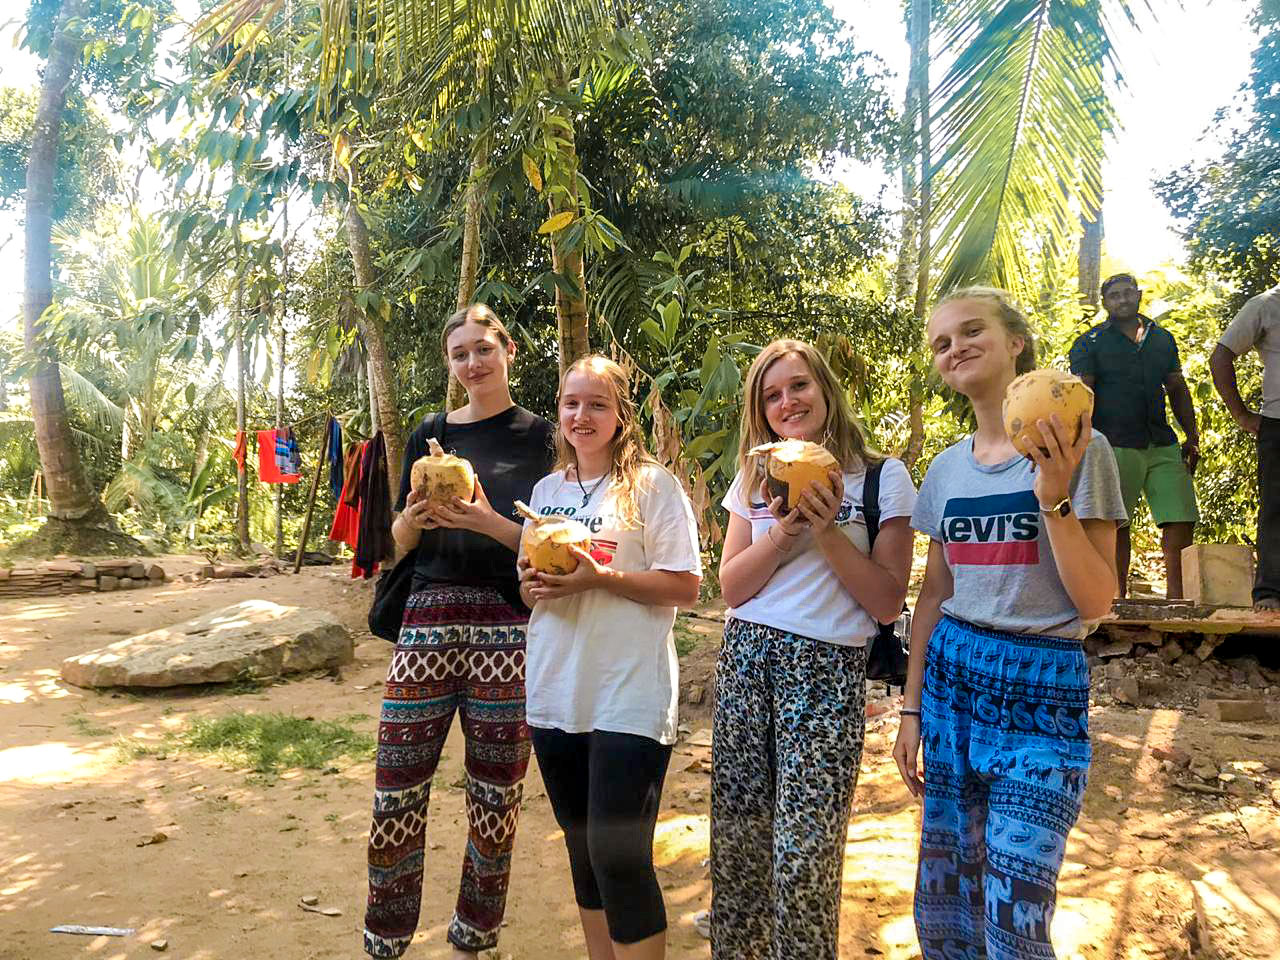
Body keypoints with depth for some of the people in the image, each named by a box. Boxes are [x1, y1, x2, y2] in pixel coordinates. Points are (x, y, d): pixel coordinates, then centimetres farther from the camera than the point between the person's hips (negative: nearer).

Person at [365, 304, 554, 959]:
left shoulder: (538, 436, 4)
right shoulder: (431, 434, 14)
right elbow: (400, 541, 14)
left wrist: (489, 522, -17)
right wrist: (414, 517, -8)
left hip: (506, 629, -2)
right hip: (428, 621, 3)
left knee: (495, 795, 6)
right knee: (396, 789, 0)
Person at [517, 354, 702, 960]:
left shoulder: (652, 485, -5)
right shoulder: (546, 489, 12)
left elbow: (685, 588, -10)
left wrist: (600, 577, -20)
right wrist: (530, 583, -5)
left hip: (629, 698, -6)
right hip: (555, 694, 6)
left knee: (618, 854, -5)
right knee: (582, 849, 16)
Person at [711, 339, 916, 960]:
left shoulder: (882, 478, 0)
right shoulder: (755, 480, 12)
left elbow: (888, 603, -4)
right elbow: (731, 588, 5)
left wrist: (828, 531, -14)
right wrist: (783, 532, -10)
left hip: (827, 668, -4)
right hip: (745, 658, 4)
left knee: (802, 855, -6)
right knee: (736, 840, 9)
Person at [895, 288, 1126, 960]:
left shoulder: (1075, 449, -7)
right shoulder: (947, 467, 8)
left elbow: (1096, 602, -11)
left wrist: (1053, 498, -23)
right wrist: (911, 707, 11)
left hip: (1041, 690, -5)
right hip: (951, 678, 5)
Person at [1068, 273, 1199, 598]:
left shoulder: (1162, 339, 17)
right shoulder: (1090, 343, 3)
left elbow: (1178, 390, 21)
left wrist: (1192, 437, 14)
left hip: (1163, 445, 4)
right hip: (1117, 446, -4)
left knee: (1181, 517, -3)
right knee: (1117, 525, 1)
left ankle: (1175, 592, 6)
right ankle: (1119, 595, 11)